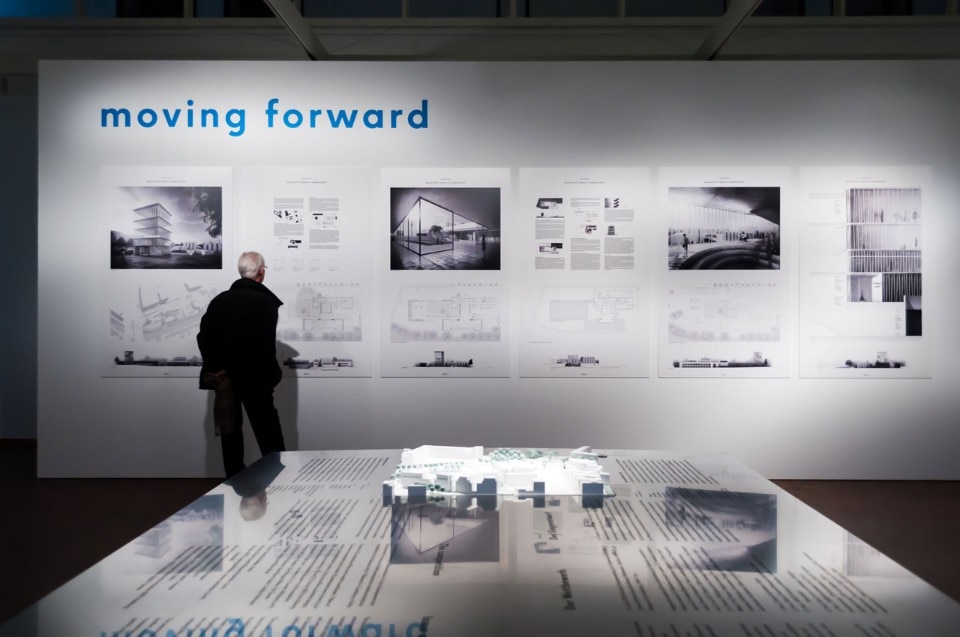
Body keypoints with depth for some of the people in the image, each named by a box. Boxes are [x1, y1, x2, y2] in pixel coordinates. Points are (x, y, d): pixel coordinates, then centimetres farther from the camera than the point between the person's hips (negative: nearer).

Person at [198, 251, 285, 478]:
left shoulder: (219, 299, 5)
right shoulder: (266, 301, -10)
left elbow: (204, 336, 0)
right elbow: (267, 345, -17)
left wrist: (215, 366, 3)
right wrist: (269, 376, -6)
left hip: (222, 376, 5)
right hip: (253, 377, -5)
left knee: (230, 431, 16)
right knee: (268, 435, 4)